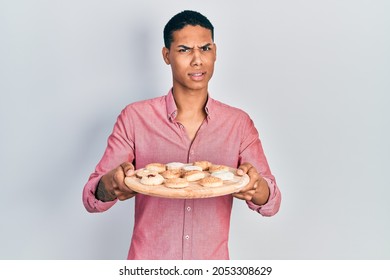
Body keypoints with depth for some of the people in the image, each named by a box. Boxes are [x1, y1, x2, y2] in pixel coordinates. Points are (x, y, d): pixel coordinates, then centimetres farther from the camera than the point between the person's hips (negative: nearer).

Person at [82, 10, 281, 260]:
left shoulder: (239, 123, -4)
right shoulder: (134, 118, -9)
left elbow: (271, 204, -6)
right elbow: (92, 198, -9)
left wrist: (255, 187, -29)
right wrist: (111, 185, -32)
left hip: (213, 263, 2)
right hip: (147, 263, -1)